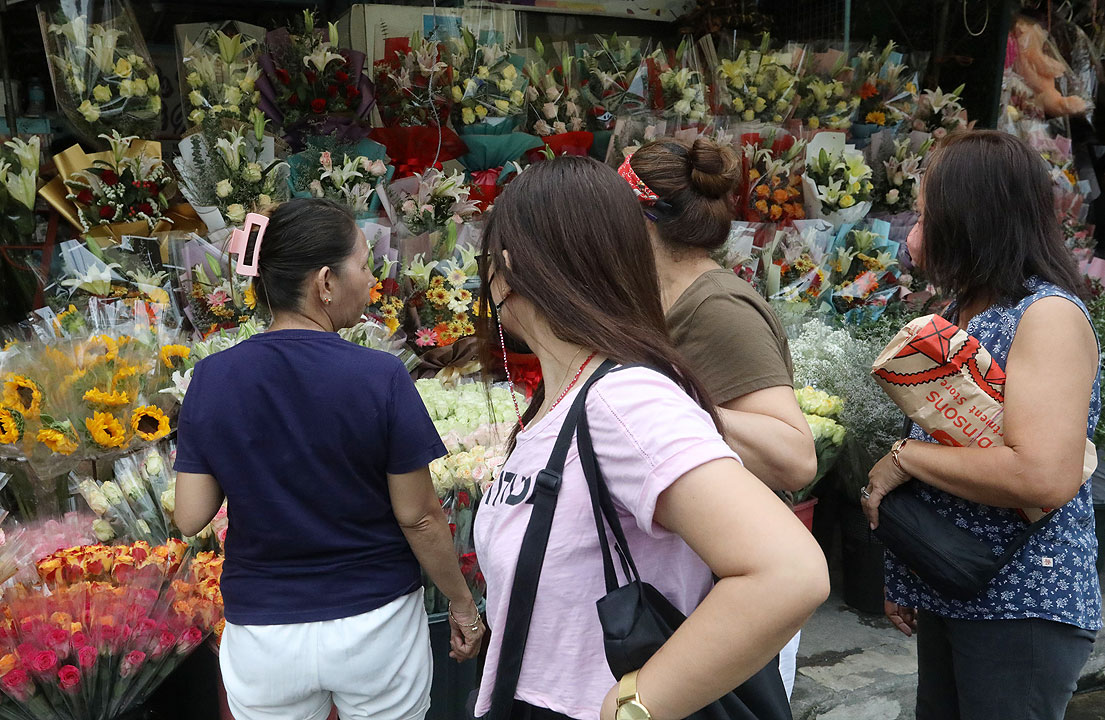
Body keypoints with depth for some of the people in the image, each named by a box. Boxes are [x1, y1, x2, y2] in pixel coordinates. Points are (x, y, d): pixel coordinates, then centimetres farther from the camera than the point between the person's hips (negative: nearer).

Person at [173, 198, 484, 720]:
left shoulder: (211, 378, -10)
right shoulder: (382, 378, -18)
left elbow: (190, 517, -5)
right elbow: (419, 517, -12)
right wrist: (462, 602, 3)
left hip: (263, 633, 2)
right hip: (377, 620, -2)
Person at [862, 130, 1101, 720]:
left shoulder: (1047, 314, -17)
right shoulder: (963, 312, 9)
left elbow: (1045, 477, -30)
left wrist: (905, 457, -19)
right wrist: (902, 580, 12)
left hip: (1022, 608, -8)